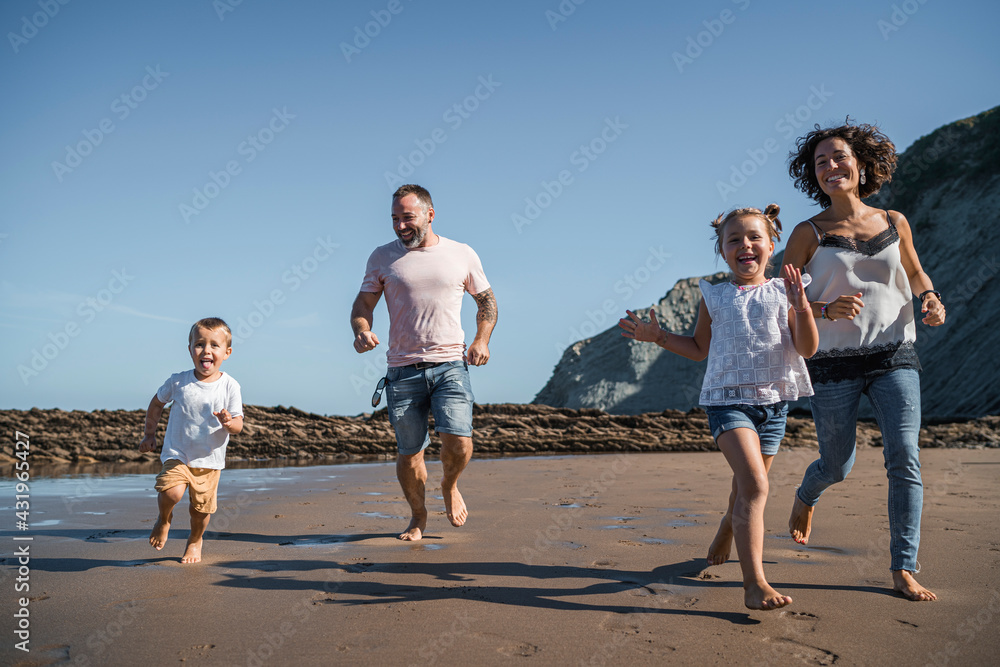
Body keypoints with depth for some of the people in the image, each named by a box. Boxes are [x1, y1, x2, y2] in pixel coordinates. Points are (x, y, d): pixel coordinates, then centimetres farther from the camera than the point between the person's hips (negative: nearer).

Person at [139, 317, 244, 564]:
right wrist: (149, 434, 14)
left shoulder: (230, 386, -8)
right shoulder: (177, 381, -6)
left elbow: (238, 425, -8)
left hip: (210, 460, 1)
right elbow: (156, 404, 12)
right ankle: (164, 519, 11)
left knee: (202, 509, 7)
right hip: (177, 454, -1)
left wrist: (229, 423, -30)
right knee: (172, 491, -25)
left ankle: (195, 541, 40)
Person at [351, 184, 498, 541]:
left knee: (458, 441, -16)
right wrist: (362, 331, -13)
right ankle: (418, 516, 30)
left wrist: (482, 340, -1)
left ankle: (450, 486, 18)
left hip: (450, 365, -1)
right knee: (409, 453, 4)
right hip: (403, 370, 1)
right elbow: (362, 304, 9)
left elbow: (487, 301, 15)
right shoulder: (382, 257, 6)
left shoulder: (463, 255, 6)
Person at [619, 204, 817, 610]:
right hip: (727, 398, -2)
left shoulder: (782, 292, 5)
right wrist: (657, 337, 4)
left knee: (746, 489, 15)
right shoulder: (715, 296, 6)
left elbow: (807, 349, -3)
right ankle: (754, 584, -19)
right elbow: (699, 348, 16)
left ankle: (727, 530, 48)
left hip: (773, 400, 3)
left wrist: (802, 307, -19)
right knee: (754, 485, -20)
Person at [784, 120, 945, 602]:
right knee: (837, 466, 10)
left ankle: (903, 569, 2)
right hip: (834, 364, -2)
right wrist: (824, 309, -23)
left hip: (894, 357, 2)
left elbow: (915, 273, 22)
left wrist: (931, 299, 0)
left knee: (904, 459, -10)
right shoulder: (809, 233, -4)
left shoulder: (894, 223, 5)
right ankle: (805, 498, 46)